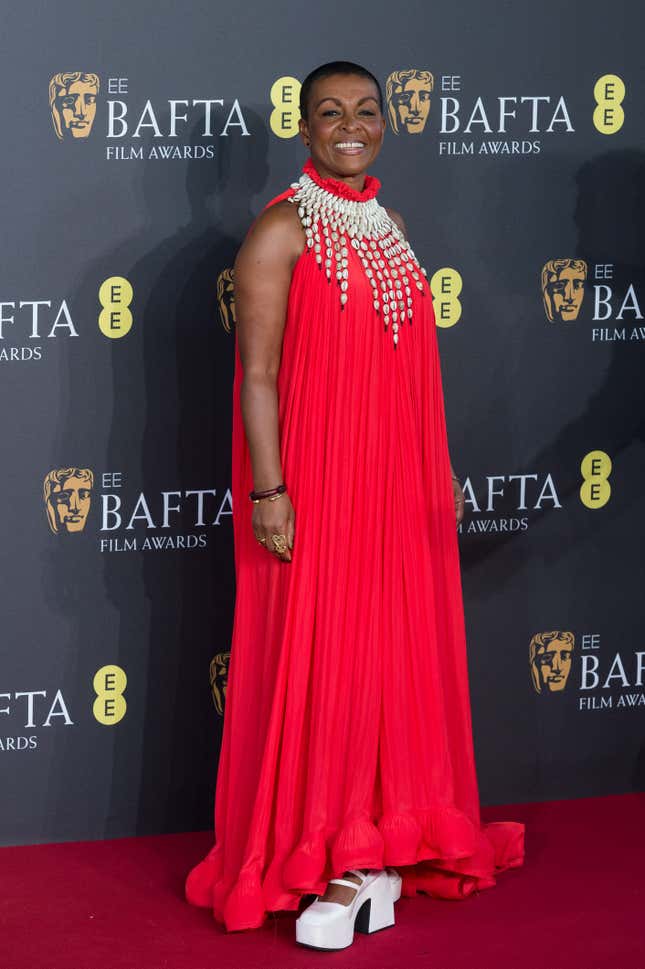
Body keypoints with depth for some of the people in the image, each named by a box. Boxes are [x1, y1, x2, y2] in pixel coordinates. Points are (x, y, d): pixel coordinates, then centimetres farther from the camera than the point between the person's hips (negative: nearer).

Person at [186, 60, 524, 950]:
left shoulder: (389, 228, 13)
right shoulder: (283, 231, -7)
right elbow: (258, 372, -12)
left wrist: (439, 471, 16)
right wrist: (267, 490, -17)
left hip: (395, 484, 7)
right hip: (315, 487, -7)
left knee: (393, 654, 9)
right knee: (313, 662, -3)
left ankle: (375, 849, 20)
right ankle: (319, 865, 6)